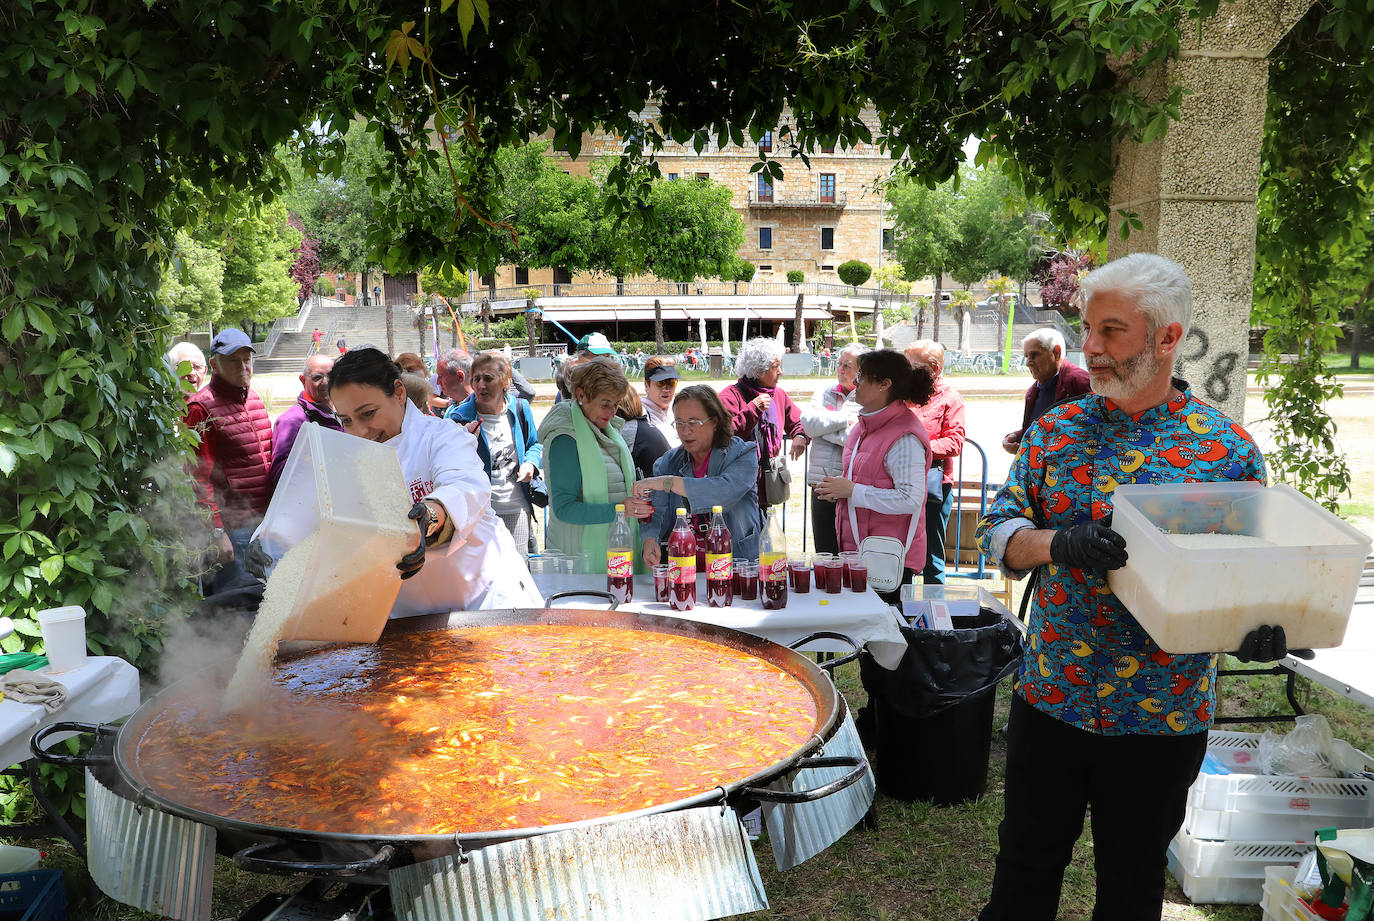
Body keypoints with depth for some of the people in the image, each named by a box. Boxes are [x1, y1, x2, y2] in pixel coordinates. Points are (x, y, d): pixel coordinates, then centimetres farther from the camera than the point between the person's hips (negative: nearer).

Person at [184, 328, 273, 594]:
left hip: (264, 520, 7)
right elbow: (200, 477, -13)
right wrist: (216, 532, -17)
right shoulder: (202, 407, -9)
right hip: (232, 527, -7)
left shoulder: (254, 399, 14)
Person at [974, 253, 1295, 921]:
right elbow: (997, 531, -4)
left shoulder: (1226, 448, -7)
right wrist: (1057, 545, -25)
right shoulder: (1055, 430, -1)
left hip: (1162, 717, -1)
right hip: (1049, 699, 2)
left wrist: (1262, 625, -22)